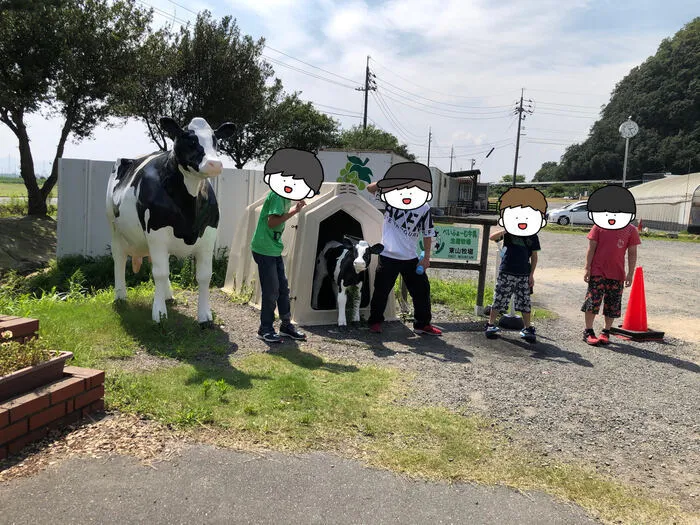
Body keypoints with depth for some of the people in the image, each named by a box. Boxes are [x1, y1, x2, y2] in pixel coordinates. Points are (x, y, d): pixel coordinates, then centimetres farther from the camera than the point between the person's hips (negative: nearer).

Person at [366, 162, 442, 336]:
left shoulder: (424, 208, -2)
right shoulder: (391, 198, -2)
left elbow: (427, 234, 2)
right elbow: (370, 188, -5)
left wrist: (426, 257, -1)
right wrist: (385, 182, -21)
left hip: (411, 258, 2)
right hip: (388, 256, -1)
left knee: (422, 289, 7)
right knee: (381, 291, 7)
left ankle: (423, 324, 23)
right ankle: (375, 322, 25)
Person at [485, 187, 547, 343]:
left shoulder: (533, 236, 3)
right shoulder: (508, 232, -2)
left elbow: (534, 256, 8)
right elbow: (492, 237, -15)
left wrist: (531, 274, 4)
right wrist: (505, 230, -27)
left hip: (524, 274, 2)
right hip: (506, 272, -2)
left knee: (525, 302, 7)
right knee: (499, 299, 3)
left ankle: (527, 328, 19)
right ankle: (491, 325, 16)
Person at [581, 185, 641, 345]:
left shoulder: (631, 230, 2)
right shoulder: (599, 226, 0)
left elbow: (632, 253, 5)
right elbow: (591, 248, 1)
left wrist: (630, 274, 0)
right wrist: (587, 268, -4)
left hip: (617, 274, 1)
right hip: (597, 272, -1)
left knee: (613, 305, 7)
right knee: (592, 302, -1)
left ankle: (606, 332, 21)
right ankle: (588, 332, 9)